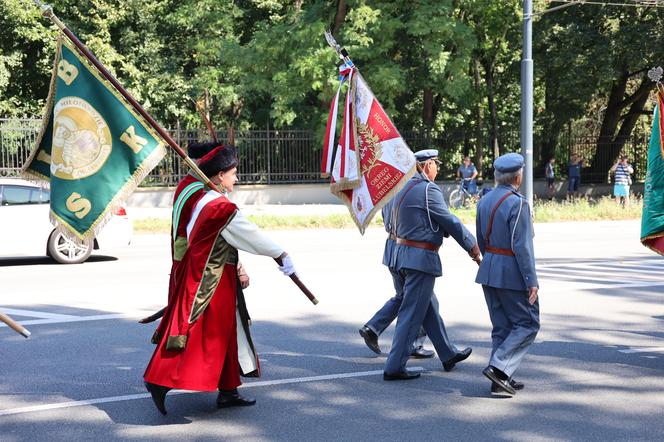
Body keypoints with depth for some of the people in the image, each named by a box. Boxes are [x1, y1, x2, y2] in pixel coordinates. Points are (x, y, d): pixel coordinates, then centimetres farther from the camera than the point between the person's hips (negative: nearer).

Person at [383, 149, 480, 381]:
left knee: (430, 309, 20)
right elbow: (450, 223, -11)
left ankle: (449, 355, 32)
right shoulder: (428, 190, -14)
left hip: (402, 254, 9)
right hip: (421, 258, -9)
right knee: (411, 315, -4)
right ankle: (394, 367, -3)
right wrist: (473, 247, -2)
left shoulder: (404, 188, 12)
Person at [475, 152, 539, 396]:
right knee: (527, 324, 2)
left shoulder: (484, 201, 9)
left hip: (489, 271, 8)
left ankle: (500, 380, 14)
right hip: (512, 274, -8)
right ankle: (498, 367, -10)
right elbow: (522, 246, -19)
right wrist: (531, 280, -15)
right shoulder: (517, 204, -16)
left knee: (501, 326, 14)